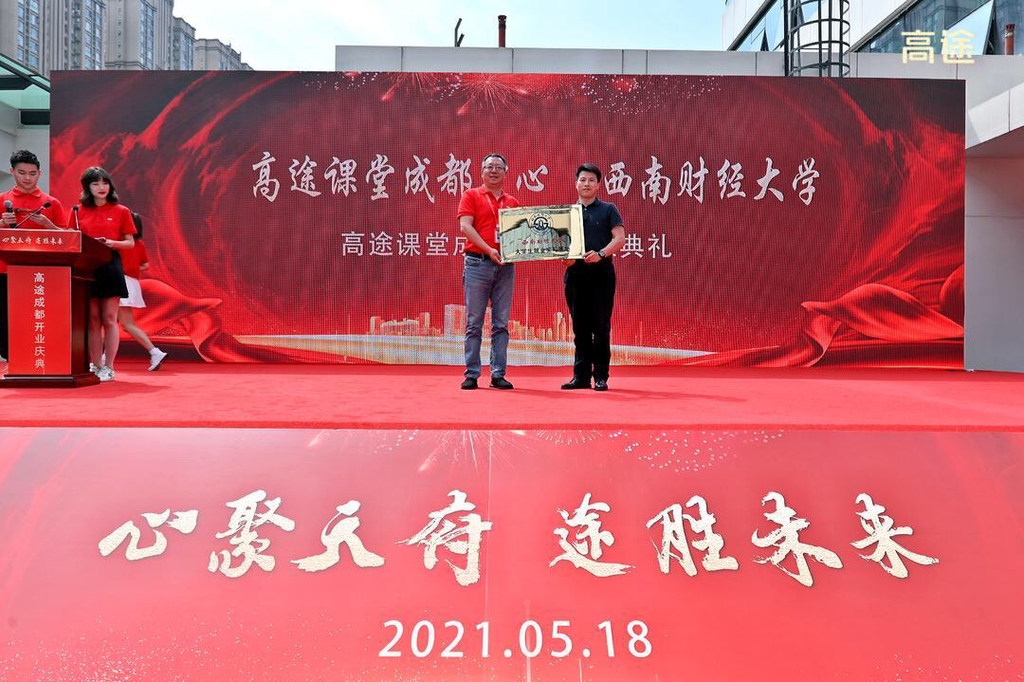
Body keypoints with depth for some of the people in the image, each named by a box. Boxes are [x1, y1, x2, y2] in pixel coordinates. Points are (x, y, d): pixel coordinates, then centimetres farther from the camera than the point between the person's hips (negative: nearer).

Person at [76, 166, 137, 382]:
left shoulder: (121, 211, 5)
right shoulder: (79, 212, 10)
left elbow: (130, 243, 5)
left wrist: (112, 243, -14)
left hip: (110, 267, -2)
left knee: (109, 318, -1)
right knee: (93, 319, 4)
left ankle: (108, 368, 3)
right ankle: (96, 366, 11)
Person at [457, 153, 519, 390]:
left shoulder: (513, 202, 17)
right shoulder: (471, 195, 6)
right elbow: (465, 226, -6)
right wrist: (488, 250, -17)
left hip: (505, 265, 4)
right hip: (477, 263, -3)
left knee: (501, 323, 3)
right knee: (474, 322, -1)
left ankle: (498, 374, 8)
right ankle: (471, 374, 4)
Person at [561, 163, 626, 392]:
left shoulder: (608, 209, 6)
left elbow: (619, 238, -4)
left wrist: (601, 254, -21)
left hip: (601, 272, -3)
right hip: (575, 273, 3)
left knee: (601, 327, -2)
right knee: (580, 328, 6)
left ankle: (600, 376, 4)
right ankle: (581, 375, 12)